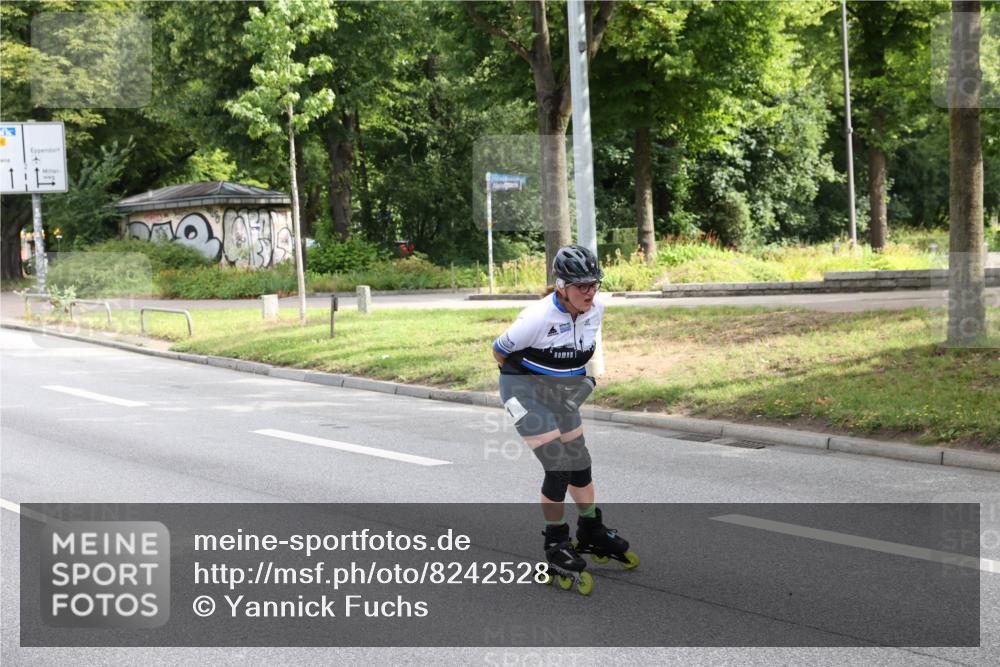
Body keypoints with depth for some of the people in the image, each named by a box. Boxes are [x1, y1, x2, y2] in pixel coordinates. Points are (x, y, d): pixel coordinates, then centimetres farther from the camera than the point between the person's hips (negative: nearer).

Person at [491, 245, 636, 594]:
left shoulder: (596, 309, -11)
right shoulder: (539, 317, -31)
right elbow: (500, 351, -15)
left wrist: (575, 376, 14)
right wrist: (525, 377, 0)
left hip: (563, 390, 7)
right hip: (525, 390, -7)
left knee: (579, 460, 15)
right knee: (558, 468, -12)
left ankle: (591, 532, 35)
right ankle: (556, 547, 2)